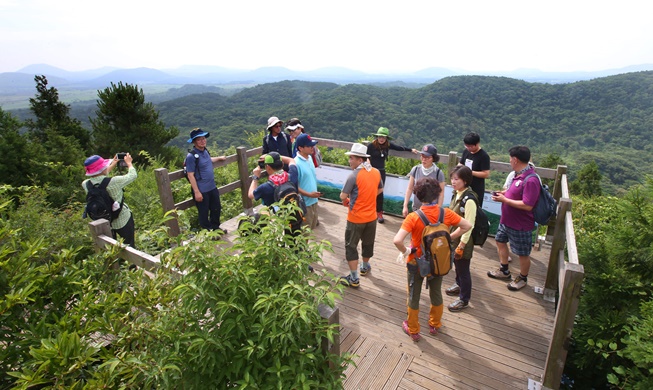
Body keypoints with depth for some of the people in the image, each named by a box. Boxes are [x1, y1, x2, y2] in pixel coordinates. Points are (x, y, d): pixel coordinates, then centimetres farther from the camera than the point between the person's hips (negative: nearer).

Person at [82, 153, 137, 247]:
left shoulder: (85, 184, -11)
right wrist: (129, 163, 6)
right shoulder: (113, 182, -28)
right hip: (123, 221, -5)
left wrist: (112, 165, 19)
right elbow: (132, 175, -12)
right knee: (129, 246, 11)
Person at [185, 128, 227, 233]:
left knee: (216, 208, 21)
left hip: (212, 187, 8)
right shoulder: (191, 156, -19)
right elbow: (190, 175, -19)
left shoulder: (205, 150, 5)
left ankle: (216, 227, 42)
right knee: (204, 213, 9)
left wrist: (219, 158, 35)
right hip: (202, 191, -8)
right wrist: (196, 192, -20)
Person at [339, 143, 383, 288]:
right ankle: (365, 267, 46)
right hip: (371, 216, 6)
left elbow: (343, 196, -20)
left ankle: (354, 278, 12)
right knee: (368, 243, 24)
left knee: (351, 246, 7)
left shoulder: (354, 175, -22)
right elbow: (380, 189, 14)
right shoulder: (376, 172, -2)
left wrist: (346, 201, 1)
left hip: (356, 218, -6)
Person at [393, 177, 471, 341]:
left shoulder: (413, 217, -27)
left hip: (416, 263, -3)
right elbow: (467, 226, -4)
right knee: (436, 293, 25)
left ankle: (413, 330, 35)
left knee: (414, 296, 17)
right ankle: (435, 325, 46)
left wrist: (405, 252, -18)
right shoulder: (445, 213, -15)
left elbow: (397, 240, -36)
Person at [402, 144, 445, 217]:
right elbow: (409, 189, 3)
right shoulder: (415, 169, -3)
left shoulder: (438, 173, -10)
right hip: (416, 208, 3)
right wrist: (405, 206, 1)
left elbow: (441, 194, -5)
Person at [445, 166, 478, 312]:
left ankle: (464, 300, 26)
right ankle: (459, 285, 52)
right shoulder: (456, 193, -1)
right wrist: (448, 233, 15)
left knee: (463, 268, 8)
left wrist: (461, 246, -19)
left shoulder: (469, 200, -27)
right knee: (457, 263, 27)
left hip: (463, 240, -8)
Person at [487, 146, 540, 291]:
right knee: (500, 241, 24)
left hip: (521, 225, -10)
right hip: (506, 220, 10)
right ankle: (504, 270, 43)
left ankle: (522, 278, 33)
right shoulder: (518, 174, 0)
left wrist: (504, 200, -26)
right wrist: (504, 193, 0)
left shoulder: (531, 180, -29)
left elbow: (527, 205, -32)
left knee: (523, 254, 10)